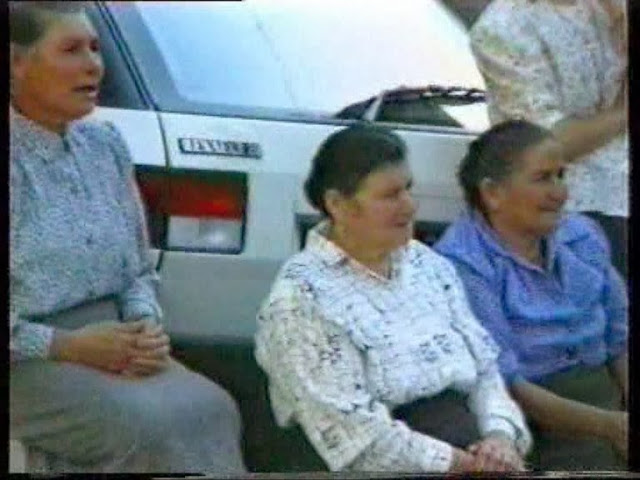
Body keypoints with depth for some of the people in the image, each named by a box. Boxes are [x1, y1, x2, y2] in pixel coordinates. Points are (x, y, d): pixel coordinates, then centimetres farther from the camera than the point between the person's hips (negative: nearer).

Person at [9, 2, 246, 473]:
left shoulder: (107, 146, 11)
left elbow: (141, 269, 17)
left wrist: (146, 327, -4)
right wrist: (65, 346, -17)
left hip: (110, 344, 6)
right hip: (26, 361, -6)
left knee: (210, 409, -22)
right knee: (148, 425, -30)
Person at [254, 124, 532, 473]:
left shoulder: (429, 266, 14)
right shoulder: (301, 299, -8)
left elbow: (484, 369, 14)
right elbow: (351, 431, -15)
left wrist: (501, 435, -5)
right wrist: (463, 464, -14)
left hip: (472, 454, 6)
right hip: (392, 468, -6)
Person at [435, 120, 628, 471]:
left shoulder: (582, 236, 11)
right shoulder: (461, 264, -9)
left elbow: (619, 340, 14)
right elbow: (501, 382, -14)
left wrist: (626, 410, -4)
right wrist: (609, 425, -20)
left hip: (607, 396, 6)